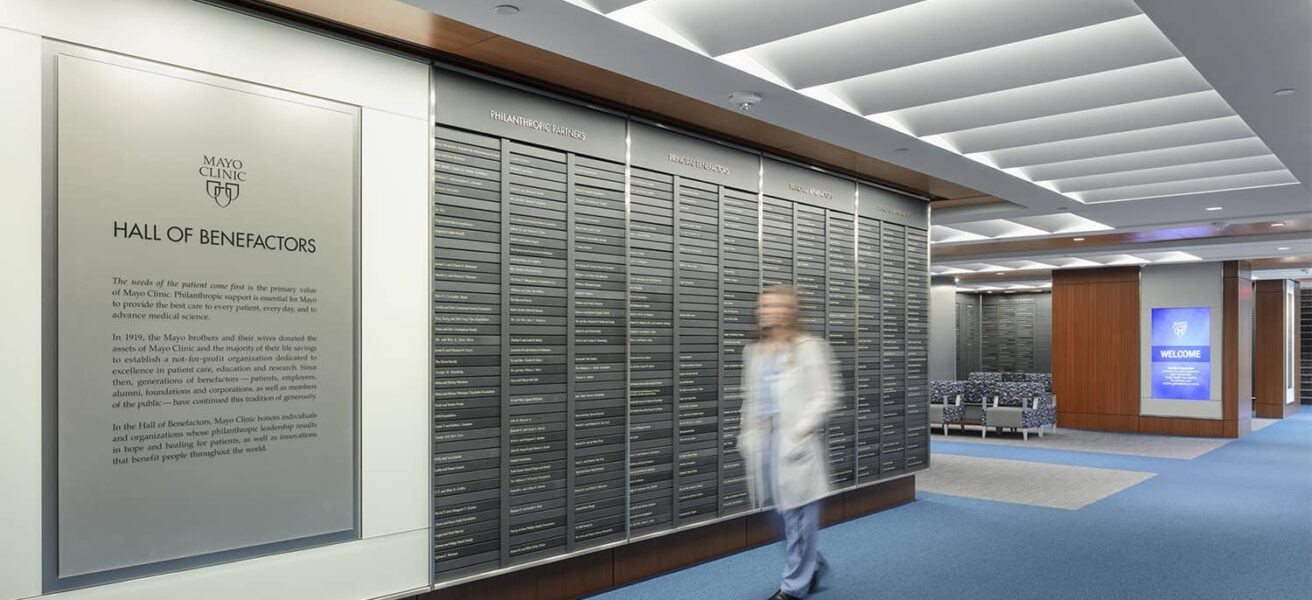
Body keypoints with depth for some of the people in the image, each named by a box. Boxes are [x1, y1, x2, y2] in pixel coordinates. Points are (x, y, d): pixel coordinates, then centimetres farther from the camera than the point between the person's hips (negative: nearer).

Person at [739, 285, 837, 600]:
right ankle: (812, 564, 34)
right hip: (765, 438, 6)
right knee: (782, 509, 12)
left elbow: (824, 395, -8)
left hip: (795, 439, -6)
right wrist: (747, 432, 12)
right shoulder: (755, 352, 14)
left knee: (798, 512, 1)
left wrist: (801, 431, -15)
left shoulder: (808, 347, -5)